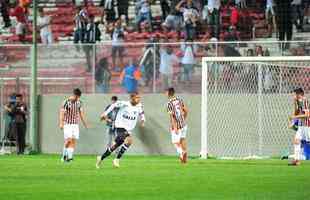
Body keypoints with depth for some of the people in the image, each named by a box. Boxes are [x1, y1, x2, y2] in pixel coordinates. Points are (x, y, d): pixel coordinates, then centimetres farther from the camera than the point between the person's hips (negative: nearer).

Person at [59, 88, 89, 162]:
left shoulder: (79, 102, 7)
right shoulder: (66, 102, -9)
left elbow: (81, 113, 14)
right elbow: (62, 113, -13)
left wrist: (85, 123, 14)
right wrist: (61, 123, -22)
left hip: (75, 124, 5)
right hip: (67, 124, -5)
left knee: (74, 141, -4)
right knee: (68, 140, -14)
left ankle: (69, 156, -3)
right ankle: (64, 155, 1)